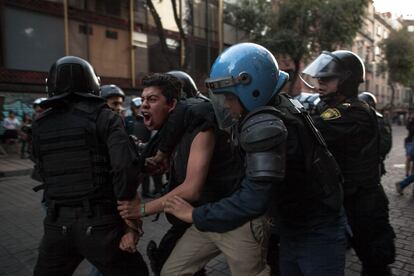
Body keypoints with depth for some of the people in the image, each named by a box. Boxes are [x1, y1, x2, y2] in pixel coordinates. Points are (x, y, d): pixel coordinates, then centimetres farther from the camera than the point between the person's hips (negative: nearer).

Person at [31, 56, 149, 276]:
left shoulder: (40, 125, 7)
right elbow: (126, 167, -19)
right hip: (100, 223, -3)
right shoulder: (104, 117, -6)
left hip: (57, 225, 4)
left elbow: (42, 174, 10)